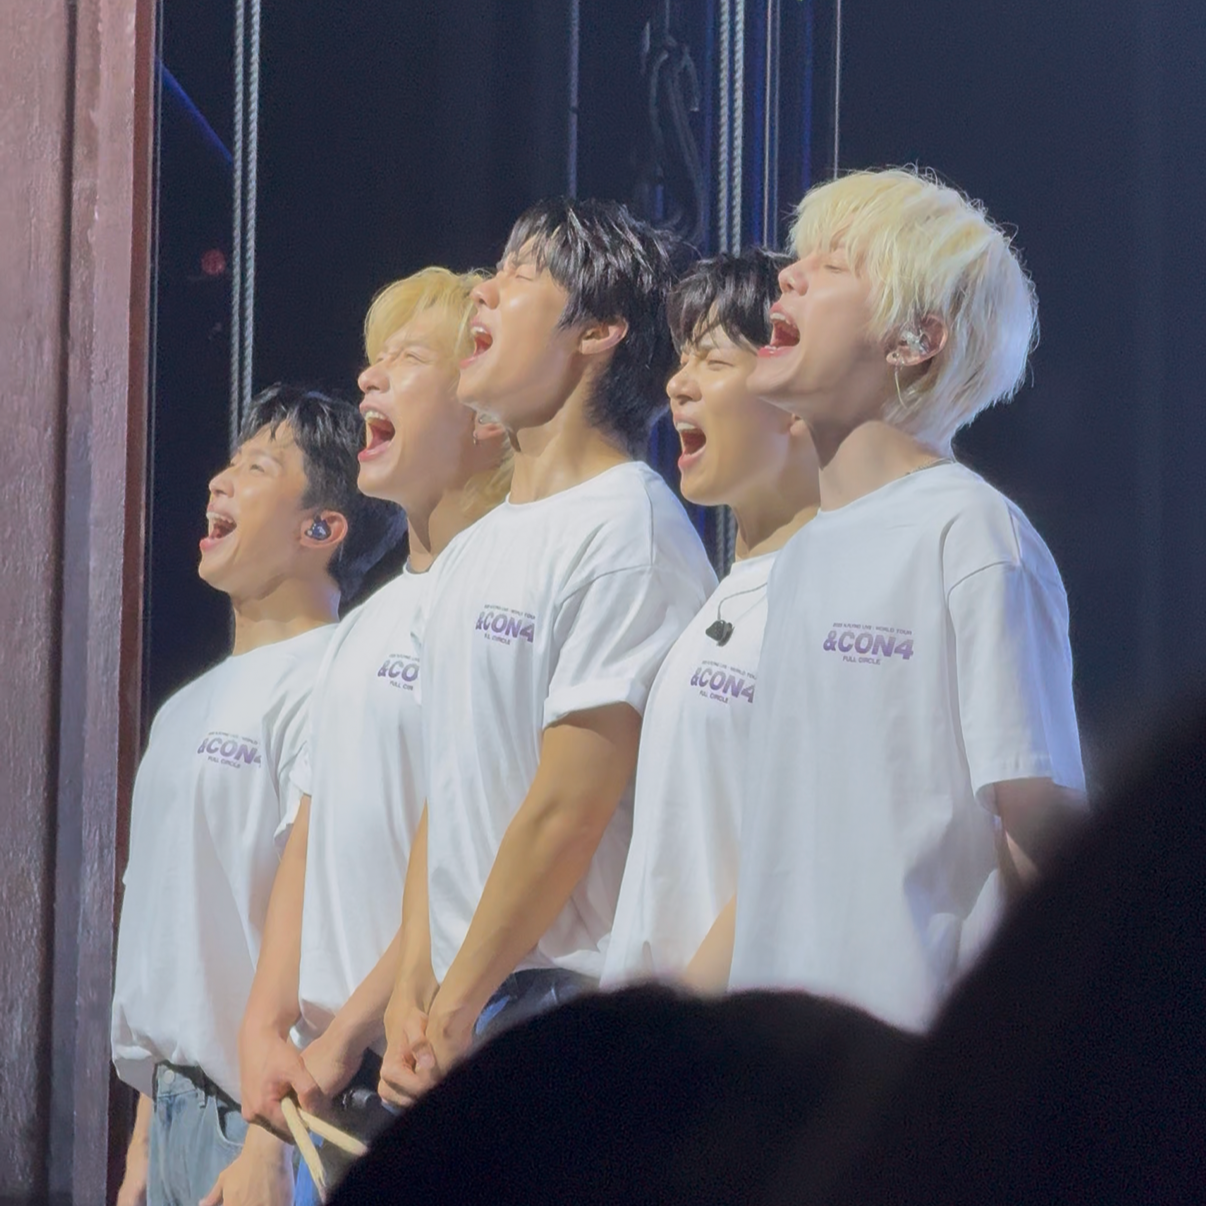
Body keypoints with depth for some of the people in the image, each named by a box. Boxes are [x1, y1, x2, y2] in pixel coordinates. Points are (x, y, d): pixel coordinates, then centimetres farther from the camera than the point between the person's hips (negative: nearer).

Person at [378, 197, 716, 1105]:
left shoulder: (629, 533, -11)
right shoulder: (472, 551, 17)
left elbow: (567, 810, -15)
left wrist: (456, 1013, -11)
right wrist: (413, 997, 5)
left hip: (569, 1005, -8)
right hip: (457, 1011, 8)